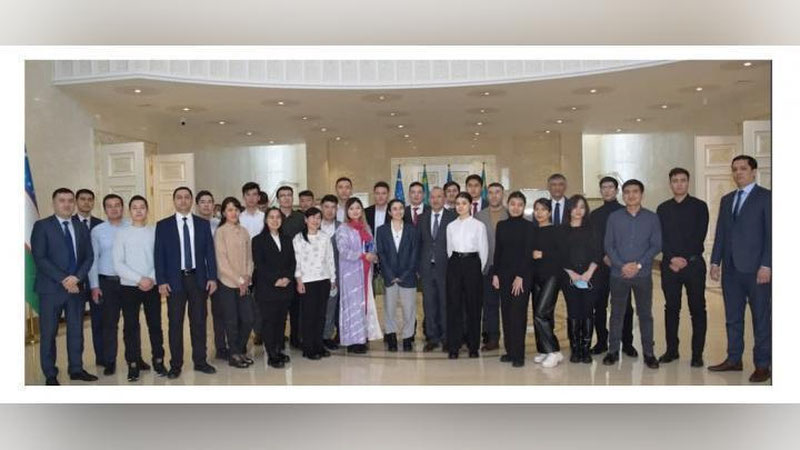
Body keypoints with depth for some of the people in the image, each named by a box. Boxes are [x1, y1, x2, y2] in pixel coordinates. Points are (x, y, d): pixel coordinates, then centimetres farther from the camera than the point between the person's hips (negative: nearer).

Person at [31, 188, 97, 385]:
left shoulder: (82, 227, 11)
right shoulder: (42, 226, -2)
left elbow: (89, 256, 6)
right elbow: (39, 258, -11)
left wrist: (77, 277, -10)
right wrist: (63, 279, -16)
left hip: (76, 286, 4)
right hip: (51, 288, -4)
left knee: (76, 330, 10)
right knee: (48, 333, 3)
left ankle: (76, 369, 20)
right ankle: (50, 375, 13)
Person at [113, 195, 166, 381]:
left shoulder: (155, 231, 3)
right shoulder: (122, 233, 0)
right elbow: (118, 264, -5)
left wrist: (152, 279, -12)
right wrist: (139, 279, -13)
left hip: (152, 286, 1)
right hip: (129, 287, -1)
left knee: (155, 324, 7)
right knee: (131, 326, 4)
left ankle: (158, 361, 18)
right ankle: (133, 364, 13)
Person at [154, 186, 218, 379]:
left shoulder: (203, 224, 8)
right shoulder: (163, 225, 3)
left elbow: (209, 252, 6)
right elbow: (159, 255, 1)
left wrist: (212, 277, -1)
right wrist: (161, 281, -7)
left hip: (198, 279, 2)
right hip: (175, 280, -1)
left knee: (199, 322, 7)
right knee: (175, 323, 3)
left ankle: (200, 361, 18)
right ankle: (175, 365, 12)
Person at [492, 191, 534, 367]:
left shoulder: (528, 226, -3)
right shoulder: (501, 225, 9)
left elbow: (528, 253, -8)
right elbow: (497, 250, 10)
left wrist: (520, 276, -14)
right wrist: (495, 273, 4)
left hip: (522, 274, -4)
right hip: (504, 273, 4)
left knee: (518, 313, -5)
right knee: (506, 313, 7)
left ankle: (518, 354, 1)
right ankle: (509, 350, 16)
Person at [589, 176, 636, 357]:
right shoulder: (595, 215, 13)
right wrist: (604, 257, -6)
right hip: (601, 265, 2)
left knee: (625, 305, 0)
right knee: (599, 304, 2)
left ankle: (627, 343, 9)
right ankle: (601, 342, 11)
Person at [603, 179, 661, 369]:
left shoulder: (652, 218, 4)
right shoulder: (614, 217, 4)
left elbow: (656, 245, 0)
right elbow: (608, 245, 1)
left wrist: (639, 265, -11)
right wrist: (622, 265, -11)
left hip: (643, 274, 0)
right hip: (618, 274, 0)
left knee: (645, 314, 5)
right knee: (616, 313, 6)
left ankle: (648, 353, 15)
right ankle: (613, 351, 15)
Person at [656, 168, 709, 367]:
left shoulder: (699, 206, 4)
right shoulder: (663, 209, 10)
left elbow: (700, 236, -3)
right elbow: (660, 238, 4)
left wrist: (685, 259, -10)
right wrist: (672, 258, -10)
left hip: (693, 263, -2)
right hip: (669, 265, 2)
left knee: (697, 309, 1)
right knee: (671, 308, 7)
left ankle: (697, 354, 8)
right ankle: (671, 350, 16)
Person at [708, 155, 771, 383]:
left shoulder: (765, 197, -3)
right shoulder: (726, 200, 14)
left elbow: (770, 234, -9)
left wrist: (766, 265, -15)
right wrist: (715, 262, 9)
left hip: (756, 268, -6)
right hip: (731, 268, 6)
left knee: (761, 318, 3)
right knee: (732, 317, 12)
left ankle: (762, 365, 12)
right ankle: (734, 359, 22)